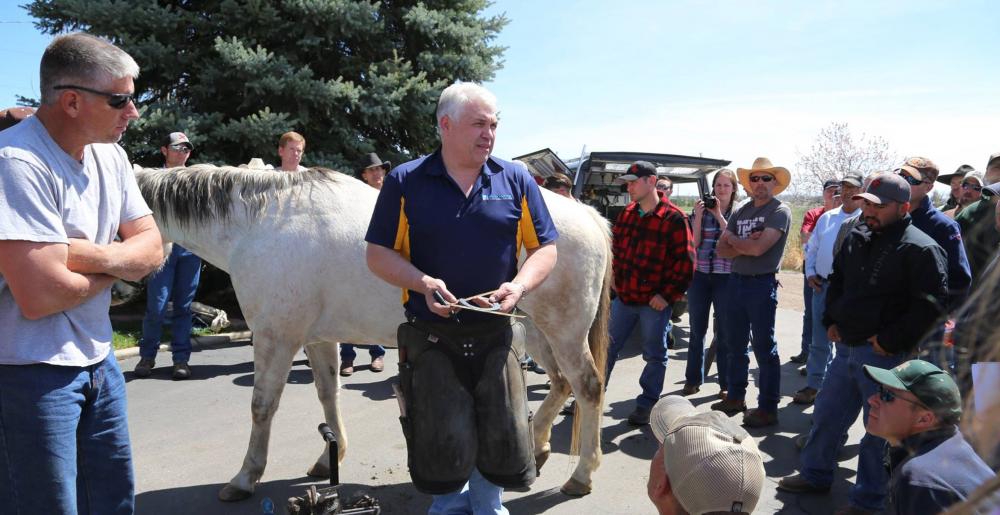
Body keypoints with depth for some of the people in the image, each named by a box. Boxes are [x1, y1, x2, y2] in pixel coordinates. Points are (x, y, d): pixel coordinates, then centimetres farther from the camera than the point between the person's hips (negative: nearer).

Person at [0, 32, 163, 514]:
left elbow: (152, 248, 2)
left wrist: (92, 255, -19)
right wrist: (117, 263, -9)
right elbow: (40, 296, -28)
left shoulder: (110, 154, 3)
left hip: (97, 361, 8)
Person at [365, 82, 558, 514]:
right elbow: (379, 254, -1)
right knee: (442, 446, 7)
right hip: (430, 337, -1)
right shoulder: (406, 182, -2)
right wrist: (423, 282, -19)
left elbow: (545, 248, 4)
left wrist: (518, 287, -15)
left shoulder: (516, 180, 2)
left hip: (494, 335, 2)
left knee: (502, 442, 9)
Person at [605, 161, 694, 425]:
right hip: (623, 297, 6)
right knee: (606, 348, 12)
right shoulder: (626, 213, 7)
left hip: (654, 302, -6)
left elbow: (685, 261, -13)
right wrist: (615, 279, 10)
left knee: (654, 355, 9)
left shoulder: (674, 219, -12)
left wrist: (668, 294, -15)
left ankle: (646, 405, 23)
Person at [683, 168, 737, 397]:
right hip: (699, 275, 2)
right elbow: (694, 243, -1)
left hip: (726, 277, -2)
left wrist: (719, 215, -15)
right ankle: (693, 379, 19)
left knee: (724, 331, 4)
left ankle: (726, 383, 14)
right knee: (697, 330, 9)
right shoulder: (701, 210, 6)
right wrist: (698, 216, -10)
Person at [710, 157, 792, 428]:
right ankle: (735, 397, 30)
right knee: (736, 345, 16)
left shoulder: (780, 211, -9)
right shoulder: (740, 212, 11)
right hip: (736, 281, 7)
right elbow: (722, 249, 4)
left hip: (762, 284, -7)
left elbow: (758, 248, -20)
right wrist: (745, 246, -13)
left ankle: (768, 408, 10)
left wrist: (733, 238, -3)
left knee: (764, 348, 1)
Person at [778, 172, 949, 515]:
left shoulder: (920, 249, -14)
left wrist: (891, 341, -17)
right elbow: (837, 281, 23)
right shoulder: (856, 238, 9)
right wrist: (831, 321, 11)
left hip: (885, 355, -7)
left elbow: (930, 305, -18)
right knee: (827, 413, 17)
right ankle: (815, 474, 35)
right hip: (847, 346, 8)